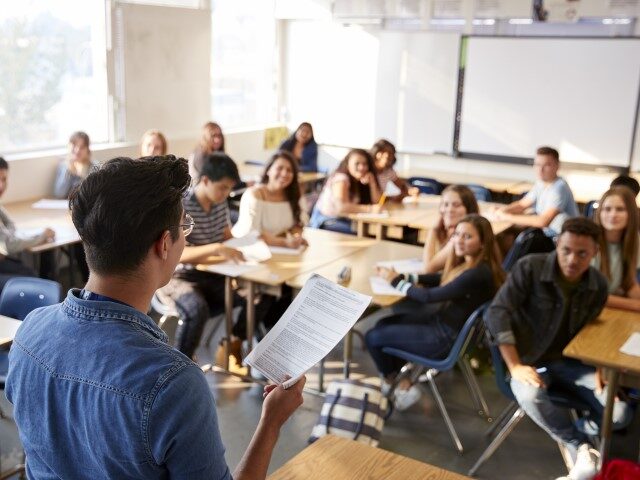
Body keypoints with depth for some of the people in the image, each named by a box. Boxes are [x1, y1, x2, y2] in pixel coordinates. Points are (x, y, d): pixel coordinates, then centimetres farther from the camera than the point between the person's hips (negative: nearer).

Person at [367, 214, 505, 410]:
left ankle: (400, 386, 22)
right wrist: (402, 276, 3)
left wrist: (397, 282, -12)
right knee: (383, 324, 16)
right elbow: (439, 279, 15)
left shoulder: (478, 274, -29)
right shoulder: (468, 263, 0)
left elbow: (429, 296, -25)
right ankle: (402, 382, 17)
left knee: (373, 337, -1)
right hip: (442, 319, 10)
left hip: (447, 338, -10)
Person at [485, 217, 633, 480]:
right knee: (529, 395, -38)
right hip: (531, 361, -4)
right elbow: (497, 313, -19)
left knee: (619, 414, -16)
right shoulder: (530, 267, -17)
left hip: (571, 361, 4)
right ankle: (580, 447, -15)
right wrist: (515, 366, -24)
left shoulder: (598, 285, -2)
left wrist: (597, 368, -9)